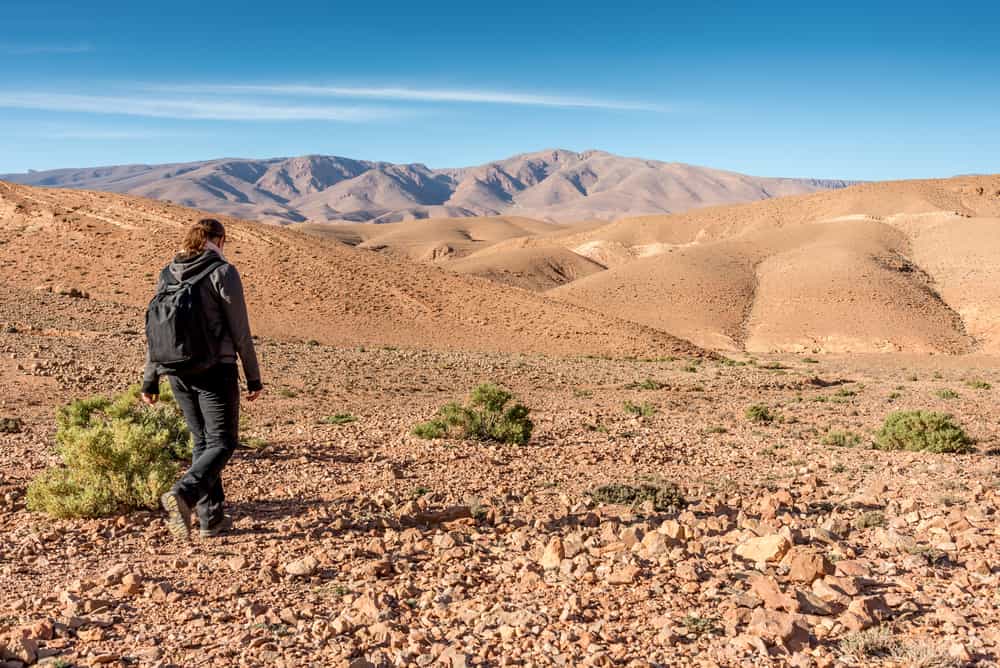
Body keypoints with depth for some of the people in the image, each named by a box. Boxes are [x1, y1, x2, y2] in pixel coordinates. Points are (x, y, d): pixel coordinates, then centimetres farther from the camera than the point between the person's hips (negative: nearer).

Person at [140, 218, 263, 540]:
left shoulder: (167, 275, 9)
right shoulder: (223, 272, -8)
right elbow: (240, 331, -8)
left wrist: (150, 380, 17)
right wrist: (253, 377, -2)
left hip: (179, 373, 6)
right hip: (215, 371, -6)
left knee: (202, 442, 15)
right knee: (222, 443, 1)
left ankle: (211, 517, 17)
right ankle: (182, 494, -23)